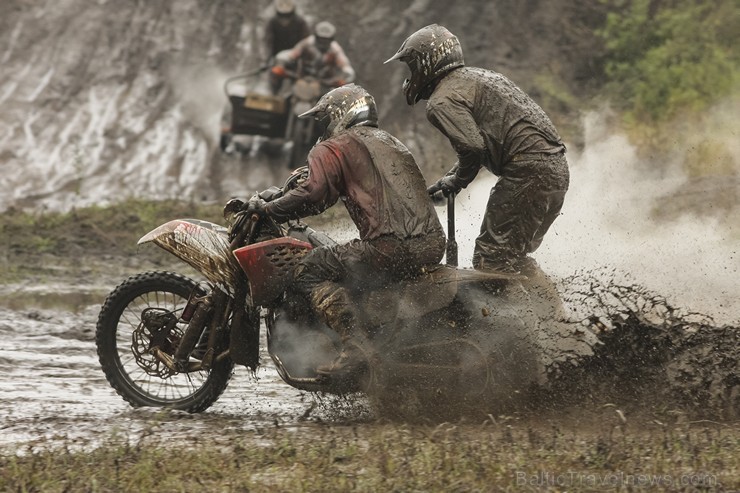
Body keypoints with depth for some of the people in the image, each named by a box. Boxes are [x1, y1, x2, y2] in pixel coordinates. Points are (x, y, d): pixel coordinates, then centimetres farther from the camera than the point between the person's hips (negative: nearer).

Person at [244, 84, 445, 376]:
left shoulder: (333, 149, 4)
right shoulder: (392, 143, 29)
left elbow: (314, 195, -9)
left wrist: (267, 210, 2)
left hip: (392, 247, -8)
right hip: (433, 243, 8)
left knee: (310, 272, -5)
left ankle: (356, 344, -22)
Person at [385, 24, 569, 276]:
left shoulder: (443, 100, -6)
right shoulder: (475, 76, 25)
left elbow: (472, 147, -20)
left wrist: (458, 181, 0)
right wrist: (447, 180, 26)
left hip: (528, 171, -10)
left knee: (491, 259, -8)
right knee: (513, 255, 18)